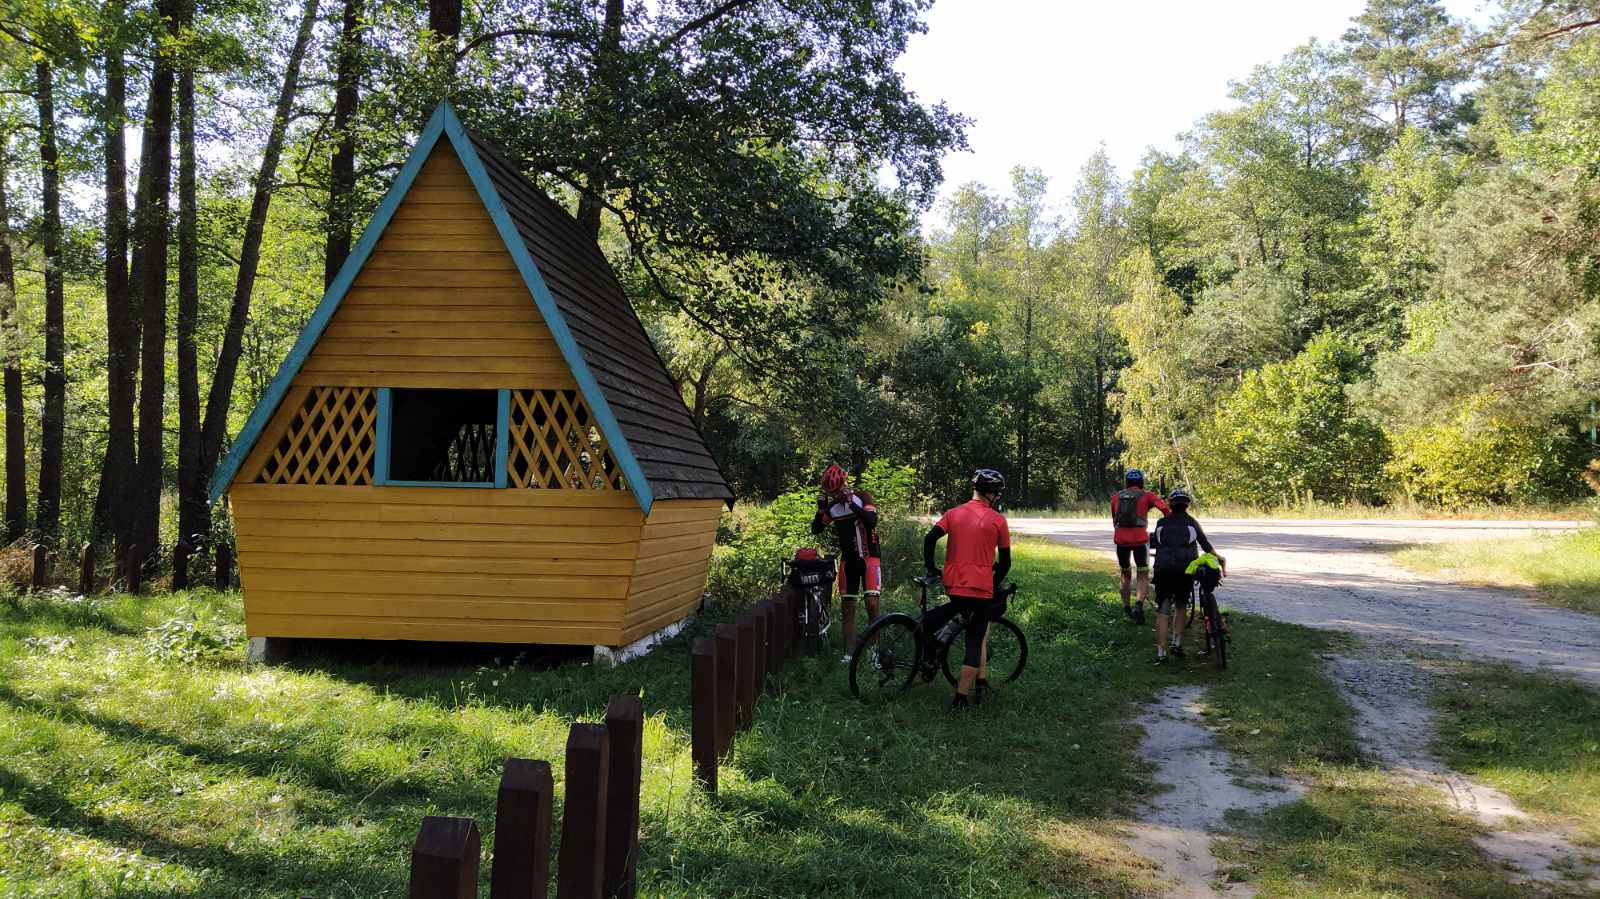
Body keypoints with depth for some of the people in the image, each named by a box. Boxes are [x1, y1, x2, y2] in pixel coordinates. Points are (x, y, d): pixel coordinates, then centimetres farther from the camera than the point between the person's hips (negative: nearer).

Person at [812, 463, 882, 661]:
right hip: (848, 560, 4)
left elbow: (872, 521, -25)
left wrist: (851, 503, -32)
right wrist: (821, 509, -17)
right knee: (847, 608, 4)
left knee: (872, 604, -14)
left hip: (869, 557, -4)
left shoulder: (862, 497, -9)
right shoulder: (832, 506, 2)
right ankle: (849, 654, 9)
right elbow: (816, 529, -2)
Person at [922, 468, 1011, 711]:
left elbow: (929, 539, -5)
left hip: (952, 585, 3)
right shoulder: (998, 520, -2)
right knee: (975, 643, 6)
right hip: (981, 589, -3)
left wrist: (930, 568, 10)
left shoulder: (953, 514, 5)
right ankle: (961, 699, 4)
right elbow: (1005, 562, 3)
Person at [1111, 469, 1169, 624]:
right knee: (1143, 576, 6)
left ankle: (1126, 608, 23)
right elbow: (1165, 508, -8)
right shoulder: (1146, 495, 6)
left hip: (1121, 539, 3)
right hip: (1139, 539, -3)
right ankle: (1139, 605, -14)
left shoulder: (1116, 497, 15)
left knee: (1124, 574, 20)